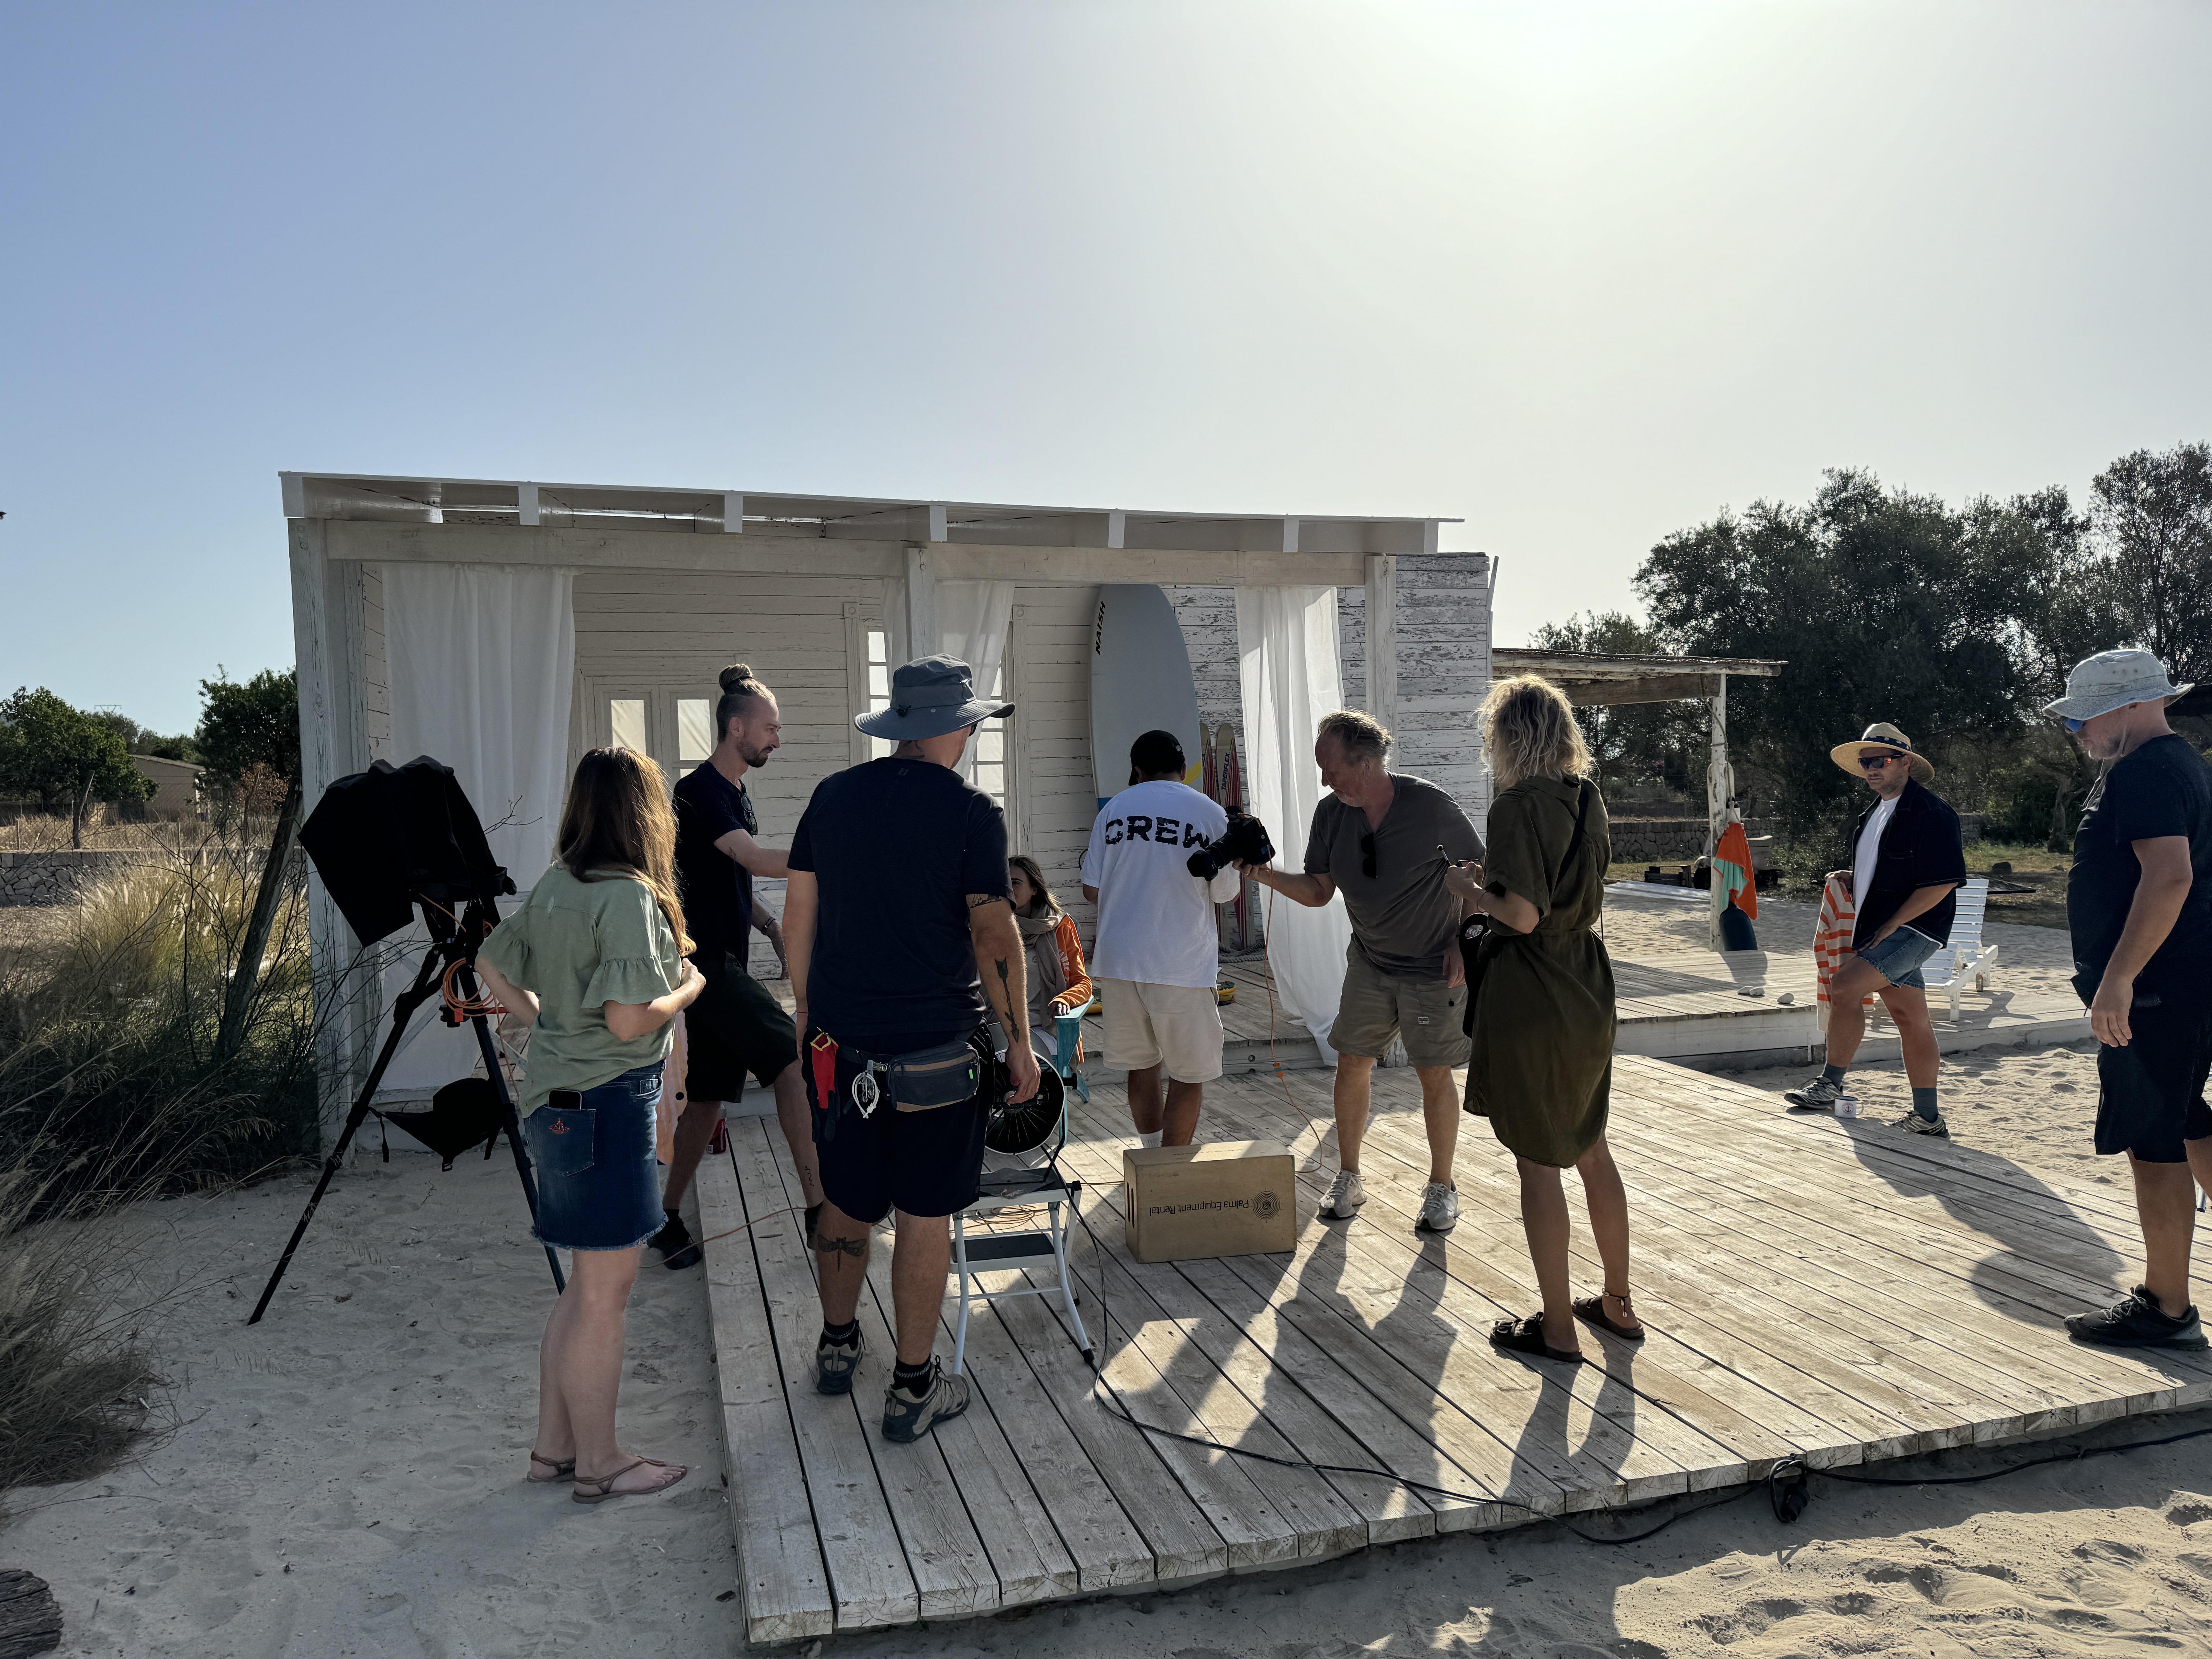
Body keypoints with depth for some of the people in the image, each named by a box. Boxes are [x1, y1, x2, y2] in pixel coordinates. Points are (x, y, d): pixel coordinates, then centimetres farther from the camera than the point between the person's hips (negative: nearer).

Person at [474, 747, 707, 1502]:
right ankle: (599, 1463, 19)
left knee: (587, 1283, 20)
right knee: (605, 1292, 5)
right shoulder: (629, 896, -19)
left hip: (559, 1094, 9)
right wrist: (689, 988, -7)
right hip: (607, 1103, -9)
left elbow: (492, 966, 17)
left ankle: (554, 1445, 31)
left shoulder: (556, 885, 7)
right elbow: (629, 1020, -24)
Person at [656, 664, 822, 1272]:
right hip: (705, 959, -9)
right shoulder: (700, 791, -13)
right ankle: (818, 1206, -15)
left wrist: (771, 927, 14)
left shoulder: (736, 794, 17)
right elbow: (756, 861, -25)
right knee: (790, 1055, -17)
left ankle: (668, 1218, 20)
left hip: (724, 961, 9)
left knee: (708, 1096, 11)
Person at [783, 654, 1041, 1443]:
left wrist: (809, 1011, 19)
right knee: (925, 1215, 7)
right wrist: (1019, 1042, -3)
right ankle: (913, 1388, 18)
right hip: (934, 1050, -4)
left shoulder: (833, 796, 3)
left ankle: (836, 1346, 37)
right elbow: (994, 937, -11)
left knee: (845, 1200, 19)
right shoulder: (970, 812, -10)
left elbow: (798, 916, 8)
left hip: (840, 1044, 5)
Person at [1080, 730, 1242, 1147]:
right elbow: (1225, 893, 3)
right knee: (1189, 1076, 9)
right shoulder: (1211, 814, -2)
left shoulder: (1113, 809, 5)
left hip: (1119, 960, 4)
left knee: (1143, 1067, 17)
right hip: (1184, 967, -3)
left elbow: (1092, 890, 6)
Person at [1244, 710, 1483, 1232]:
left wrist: (1464, 943, -13)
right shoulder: (1332, 813, -7)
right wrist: (1267, 875, -18)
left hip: (1434, 968, -4)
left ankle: (1441, 1188, 17)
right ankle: (1348, 1179, 20)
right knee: (1352, 1061, 4)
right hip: (1369, 963, 5)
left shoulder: (1429, 806, -20)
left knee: (1434, 1073, -1)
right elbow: (1319, 891, -2)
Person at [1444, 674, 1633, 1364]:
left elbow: (1521, 915, -23)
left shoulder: (1519, 805, -17)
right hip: (1588, 995, 8)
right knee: (1591, 1150, 19)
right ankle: (1618, 1304, 33)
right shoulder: (1588, 797, 7)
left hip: (1530, 1002, -8)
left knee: (1538, 1163, 4)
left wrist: (1470, 887, -5)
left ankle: (1558, 1328, 15)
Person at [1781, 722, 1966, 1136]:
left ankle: (1829, 1086, -9)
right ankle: (1928, 1119, 16)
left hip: (1912, 930, -9)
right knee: (1910, 1019, 11)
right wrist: (1851, 879, 7)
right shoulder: (1875, 812, 17)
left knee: (1844, 986, -20)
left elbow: (1942, 882, -18)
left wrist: (1889, 927, -19)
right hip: (1881, 931, 9)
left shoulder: (1932, 813, -12)